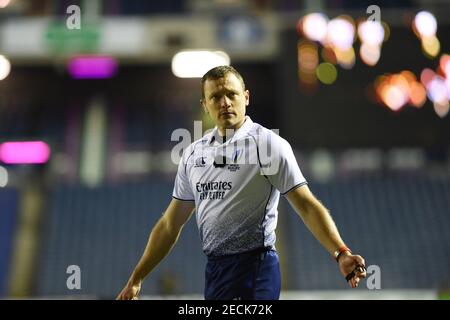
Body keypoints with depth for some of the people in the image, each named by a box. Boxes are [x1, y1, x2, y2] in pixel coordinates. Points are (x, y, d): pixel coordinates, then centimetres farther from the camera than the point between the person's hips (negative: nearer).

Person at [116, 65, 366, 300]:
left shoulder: (268, 144, -7)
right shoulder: (193, 153, 11)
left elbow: (307, 205, -13)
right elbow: (170, 224, 16)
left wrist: (341, 254, -28)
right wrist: (136, 279, 14)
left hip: (254, 270, -6)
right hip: (213, 269, 7)